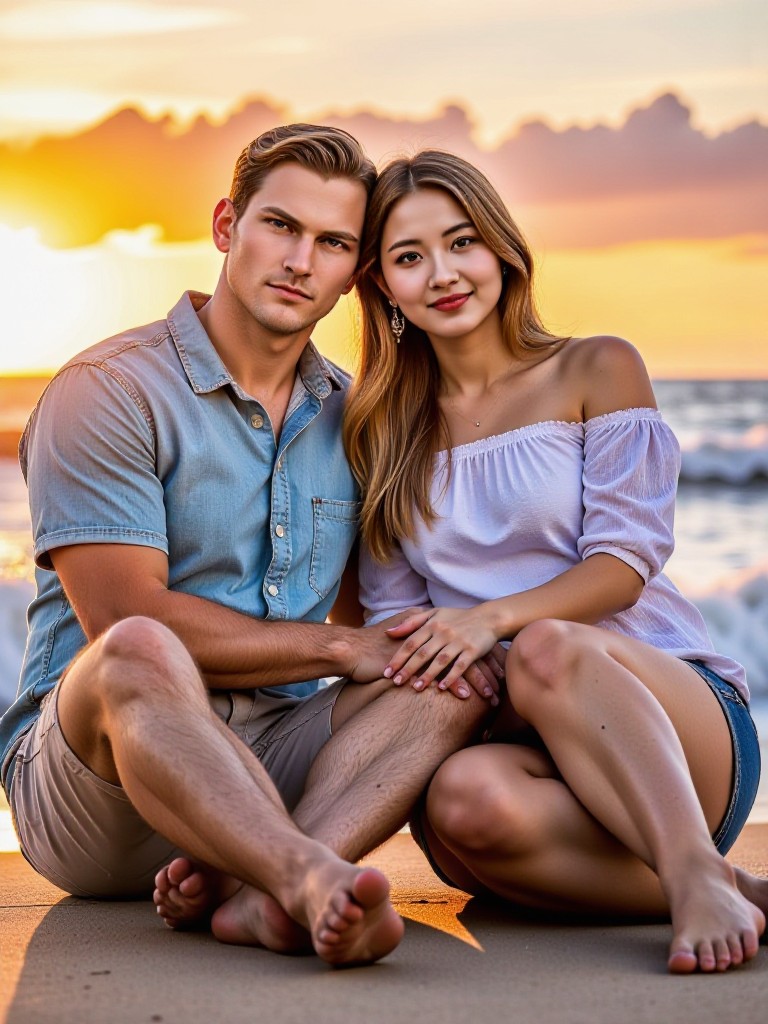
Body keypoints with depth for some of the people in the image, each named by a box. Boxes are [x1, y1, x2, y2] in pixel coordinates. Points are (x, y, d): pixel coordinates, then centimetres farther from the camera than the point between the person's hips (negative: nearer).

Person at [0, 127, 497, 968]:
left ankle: (257, 894, -38)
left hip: (269, 771, 6)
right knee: (141, 655, -36)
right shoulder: (107, 392, -7)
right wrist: (340, 647, -12)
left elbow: (378, 632, 19)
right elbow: (127, 623, -16)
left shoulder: (348, 417, 14)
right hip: (83, 766, -5)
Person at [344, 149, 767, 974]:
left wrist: (496, 617, -22)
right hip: (524, 748, 3)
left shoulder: (596, 371, 7)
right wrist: (432, 647, -13)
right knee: (463, 800, -36)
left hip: (679, 718, -2)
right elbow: (391, 608, 11)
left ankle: (699, 878, -45)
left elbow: (626, 560, -4)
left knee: (549, 647, -38)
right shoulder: (384, 429, 17)